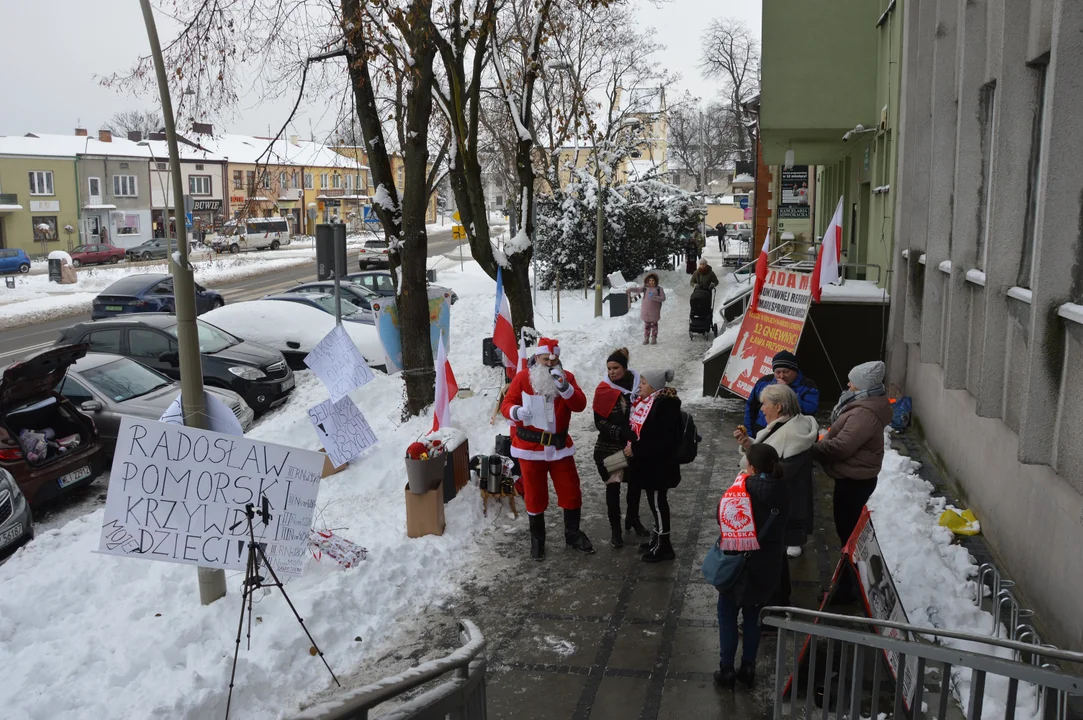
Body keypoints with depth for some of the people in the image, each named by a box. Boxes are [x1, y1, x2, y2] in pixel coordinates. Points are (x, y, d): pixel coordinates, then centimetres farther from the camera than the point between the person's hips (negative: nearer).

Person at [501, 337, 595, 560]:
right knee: (534, 496, 10)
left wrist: (564, 386, -30)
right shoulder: (522, 378, -9)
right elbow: (506, 404, -8)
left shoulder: (566, 377, -2)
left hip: (560, 446, 2)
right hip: (530, 447, -2)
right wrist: (517, 411, -31)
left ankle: (573, 535, 29)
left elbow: (580, 405, -14)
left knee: (571, 492, 8)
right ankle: (537, 540, 27)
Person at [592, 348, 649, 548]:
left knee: (635, 483, 17)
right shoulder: (603, 390, -11)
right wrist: (622, 432, -25)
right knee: (613, 487, 5)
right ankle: (615, 527, 19)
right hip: (610, 447, -3)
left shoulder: (638, 384, -7)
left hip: (635, 446, 3)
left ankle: (633, 518, 40)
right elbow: (599, 422, -13)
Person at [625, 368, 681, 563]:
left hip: (659, 465, -9)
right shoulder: (648, 402, 8)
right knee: (655, 502, 18)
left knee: (657, 502, 0)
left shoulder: (665, 405, -22)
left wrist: (636, 449, -21)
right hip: (649, 462, 9)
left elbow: (662, 439, -26)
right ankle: (657, 538, 31)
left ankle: (663, 546, 12)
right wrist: (632, 446, 2)